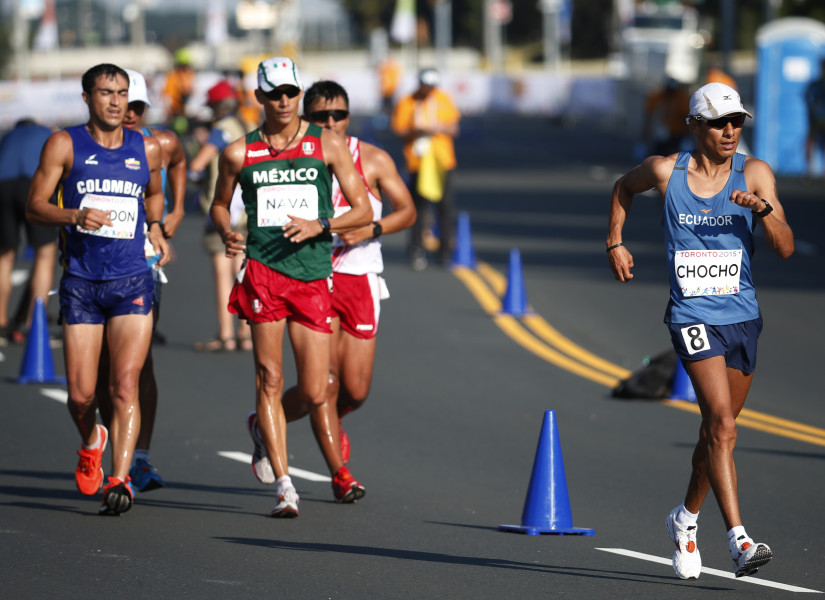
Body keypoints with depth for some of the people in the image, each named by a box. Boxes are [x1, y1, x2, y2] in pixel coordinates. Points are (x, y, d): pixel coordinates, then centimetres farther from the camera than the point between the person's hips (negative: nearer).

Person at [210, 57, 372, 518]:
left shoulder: (328, 144, 6)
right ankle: (285, 486, -6)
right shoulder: (239, 153, 8)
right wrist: (226, 232, 0)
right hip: (263, 271, 0)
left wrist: (320, 226, -12)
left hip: (313, 277, 0)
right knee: (270, 379, -9)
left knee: (315, 394, -1)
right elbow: (220, 203, 22)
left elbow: (363, 210, 5)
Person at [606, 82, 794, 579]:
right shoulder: (665, 171, -3)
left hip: (742, 316, 3)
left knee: (717, 430, 15)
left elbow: (785, 249, -9)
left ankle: (687, 517, 39)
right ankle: (739, 539, -25)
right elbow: (625, 188, 20)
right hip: (693, 315, -3)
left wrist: (763, 208, -25)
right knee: (722, 425, -19)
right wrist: (615, 242, 14)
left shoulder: (754, 174, -2)